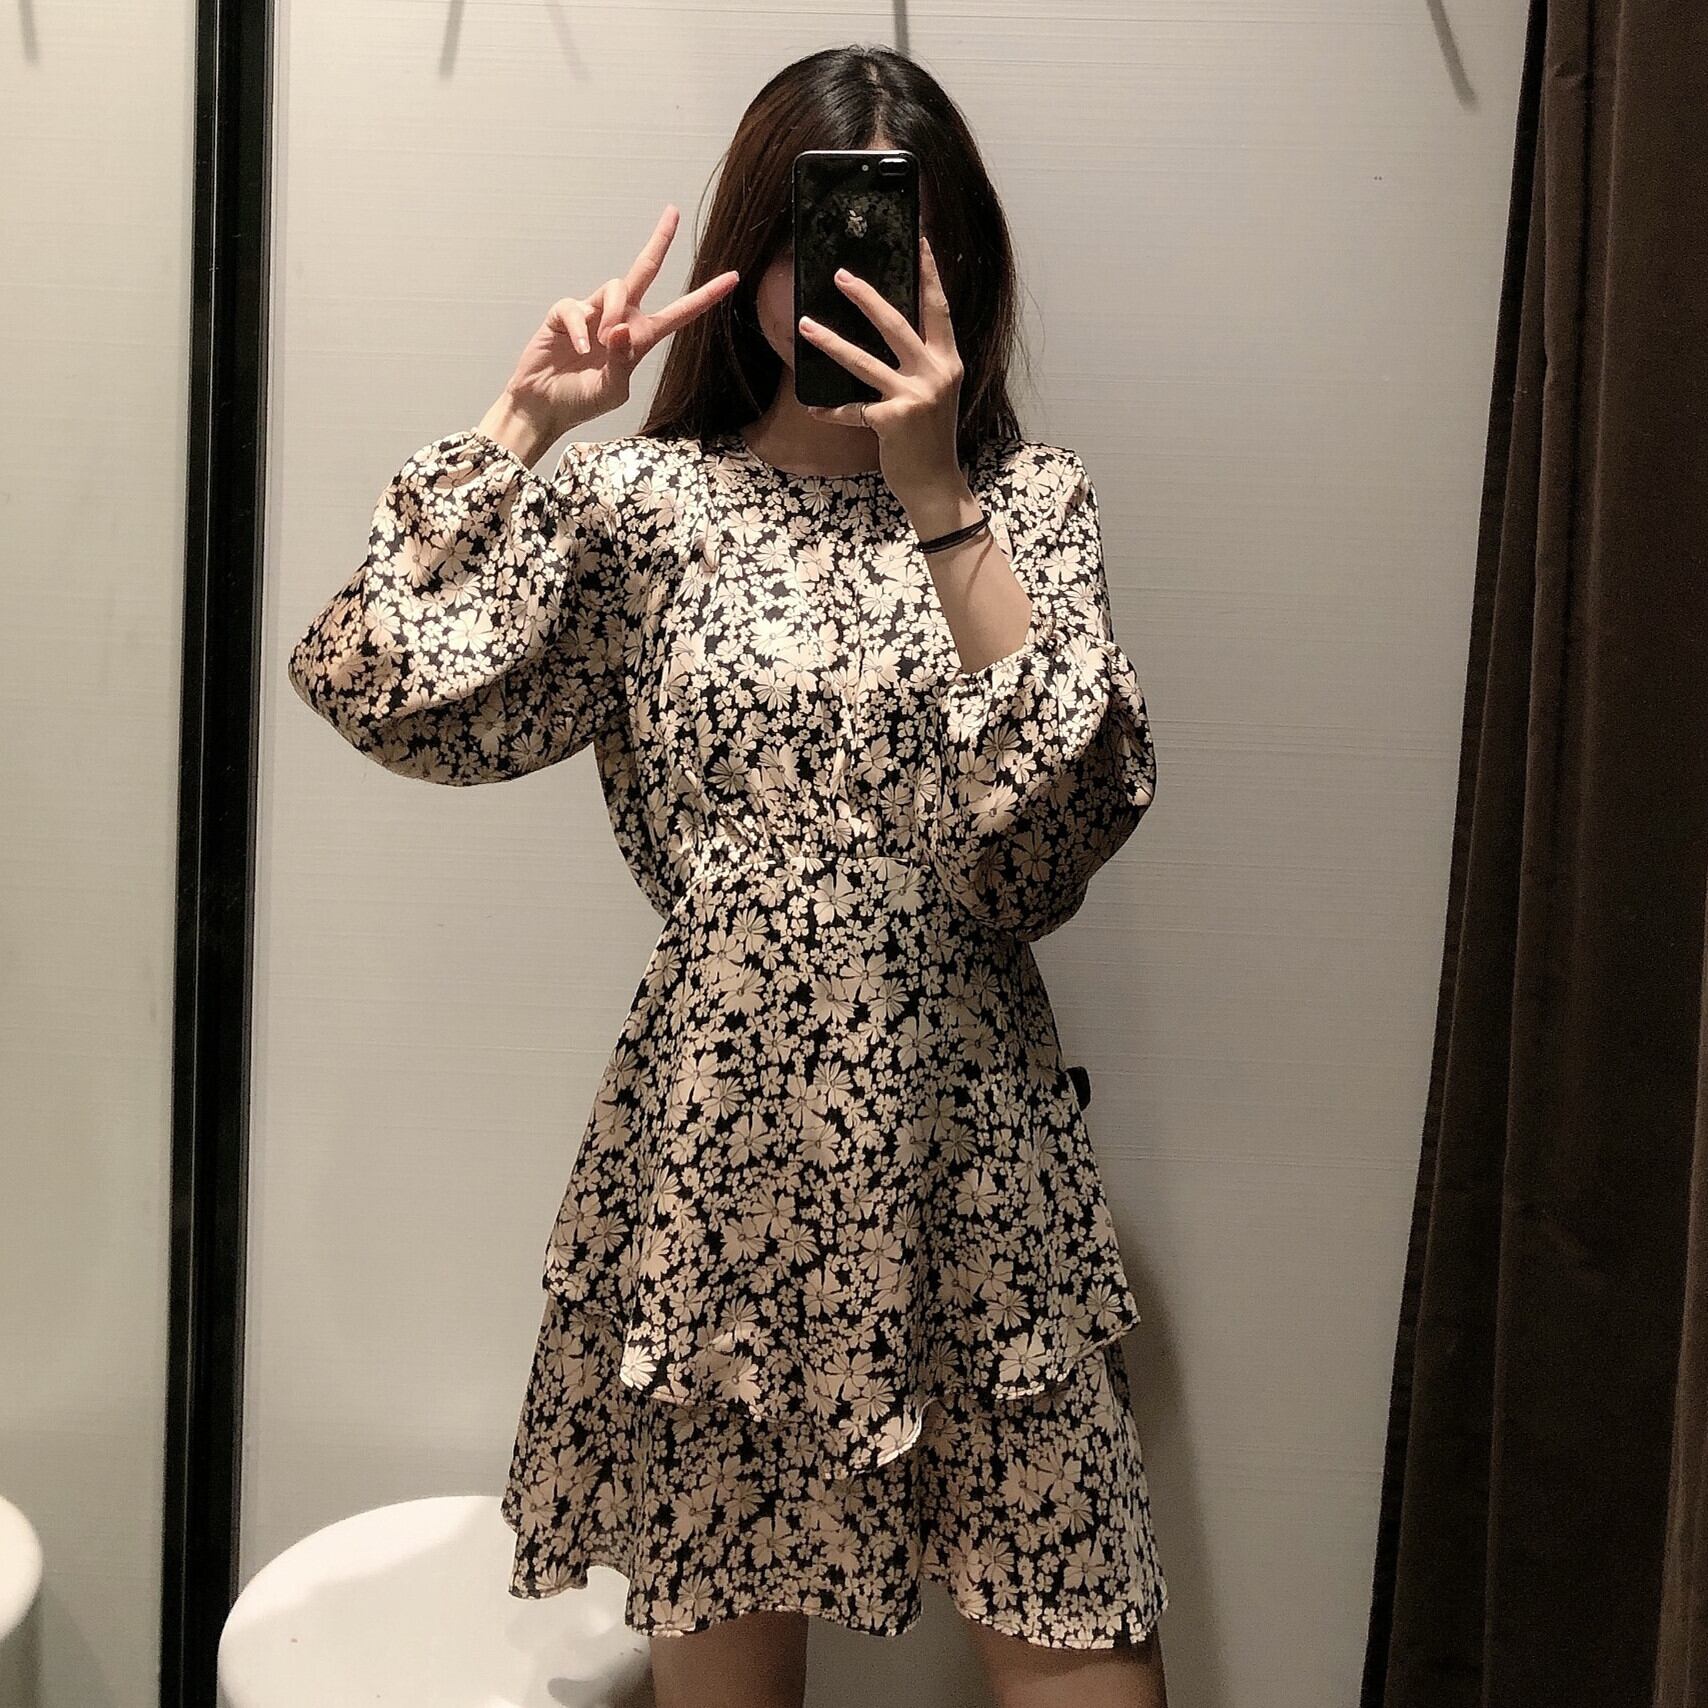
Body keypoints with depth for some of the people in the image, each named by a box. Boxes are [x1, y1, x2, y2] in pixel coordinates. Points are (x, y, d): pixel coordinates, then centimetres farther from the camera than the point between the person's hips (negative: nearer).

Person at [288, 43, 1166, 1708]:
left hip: (968, 1145, 1)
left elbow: (1077, 802, -12)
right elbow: (379, 687, -9)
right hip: (718, 1134, 0)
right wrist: (523, 421, -10)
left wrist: (931, 490, -16)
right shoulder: (645, 502, 1)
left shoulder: (1027, 500, 4)